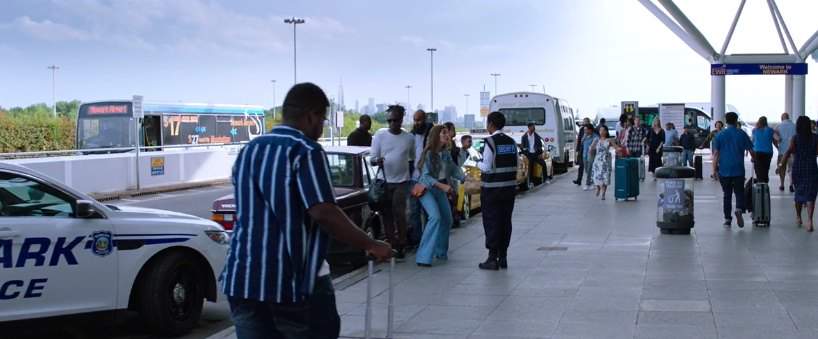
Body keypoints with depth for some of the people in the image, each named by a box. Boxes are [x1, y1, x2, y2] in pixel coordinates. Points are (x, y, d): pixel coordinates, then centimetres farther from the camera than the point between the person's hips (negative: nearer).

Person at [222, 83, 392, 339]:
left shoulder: (247, 151, 14)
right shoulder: (305, 151, -8)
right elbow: (323, 213, -18)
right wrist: (370, 245, -10)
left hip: (242, 279, 6)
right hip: (295, 279, -6)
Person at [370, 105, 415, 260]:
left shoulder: (409, 138, 2)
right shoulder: (380, 135, -2)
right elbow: (373, 158, -2)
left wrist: (412, 180, 16)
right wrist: (378, 161, -24)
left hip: (402, 181, -1)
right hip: (384, 181, 1)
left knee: (399, 213, -11)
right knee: (387, 214, 3)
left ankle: (401, 245, -2)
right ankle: (391, 244, 13)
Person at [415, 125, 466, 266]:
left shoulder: (446, 153, 4)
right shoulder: (428, 153, -16)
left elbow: (454, 169, 12)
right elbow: (426, 176, -21)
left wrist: (465, 178, -3)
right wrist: (442, 186, -32)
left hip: (440, 189, 8)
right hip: (426, 188, -8)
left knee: (447, 219, 10)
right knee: (435, 217, -24)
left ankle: (441, 252, 29)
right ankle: (424, 257, -23)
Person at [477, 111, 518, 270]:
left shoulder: (491, 142, -13)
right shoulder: (511, 142, 7)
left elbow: (487, 167, -17)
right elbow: (514, 165, 9)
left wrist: (478, 164, 4)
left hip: (492, 189, -6)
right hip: (510, 188, 6)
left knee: (491, 222, 1)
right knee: (505, 221, 12)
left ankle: (492, 258, 2)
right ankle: (503, 257, 17)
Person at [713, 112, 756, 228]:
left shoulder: (720, 135, 2)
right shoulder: (742, 134, 1)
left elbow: (716, 154, -3)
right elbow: (751, 151, 4)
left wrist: (714, 169, 0)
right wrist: (754, 159, 23)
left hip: (724, 170, 1)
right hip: (739, 169, -1)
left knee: (727, 195, 10)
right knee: (739, 192, 7)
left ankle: (727, 219, 9)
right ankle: (739, 209, -21)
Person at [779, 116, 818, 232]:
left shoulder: (795, 138, -4)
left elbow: (788, 151, -17)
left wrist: (781, 164, -17)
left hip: (797, 169, 1)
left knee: (799, 192, 20)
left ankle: (798, 217, 32)